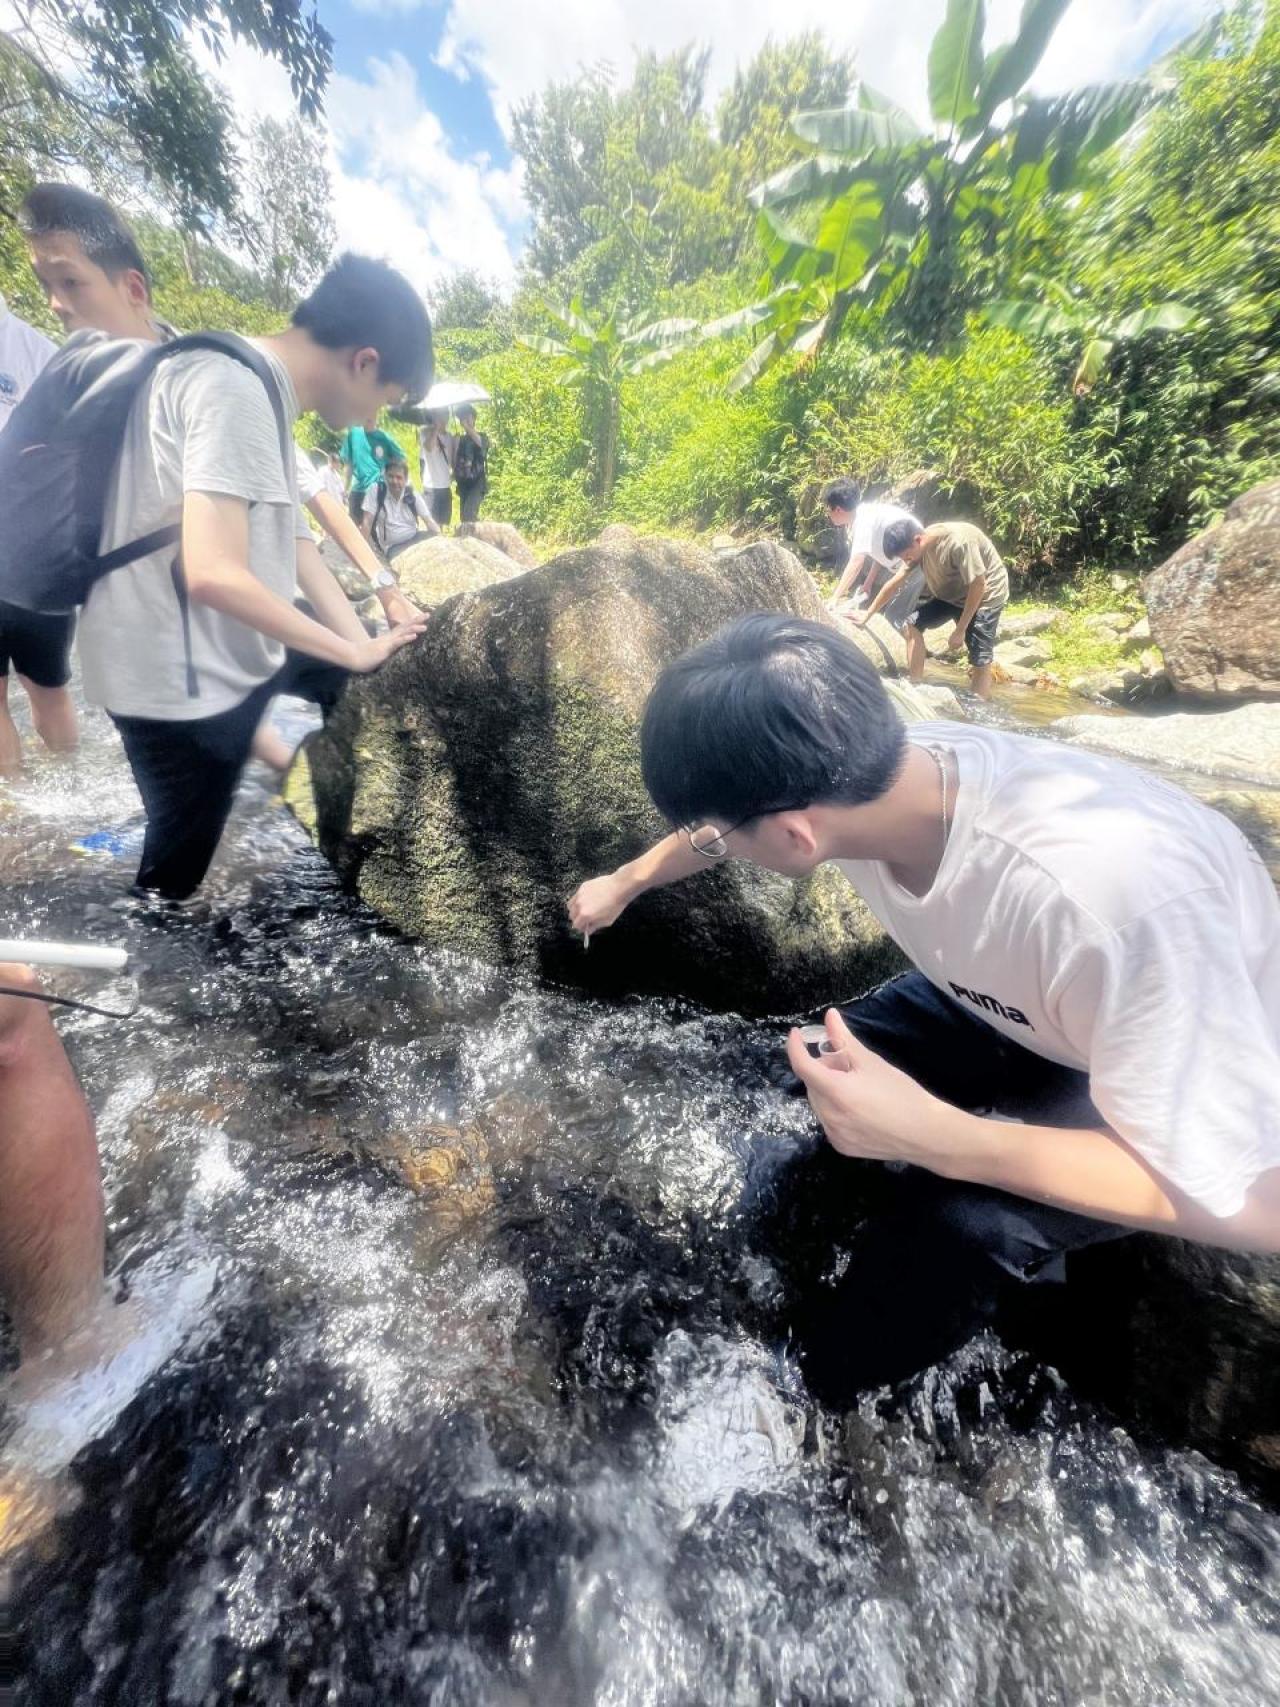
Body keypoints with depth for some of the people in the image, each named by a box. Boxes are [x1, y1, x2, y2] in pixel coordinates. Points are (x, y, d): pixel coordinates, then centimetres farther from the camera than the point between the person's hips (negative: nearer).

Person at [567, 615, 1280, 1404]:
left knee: (961, 1218, -26)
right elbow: (722, 821, -3)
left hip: (1195, 1079, -5)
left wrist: (934, 1134, -41)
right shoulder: (857, 774, -25)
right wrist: (625, 882, 15)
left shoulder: (1117, 897, -45)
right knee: (823, 1088, -4)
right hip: (1009, 1002, 6)